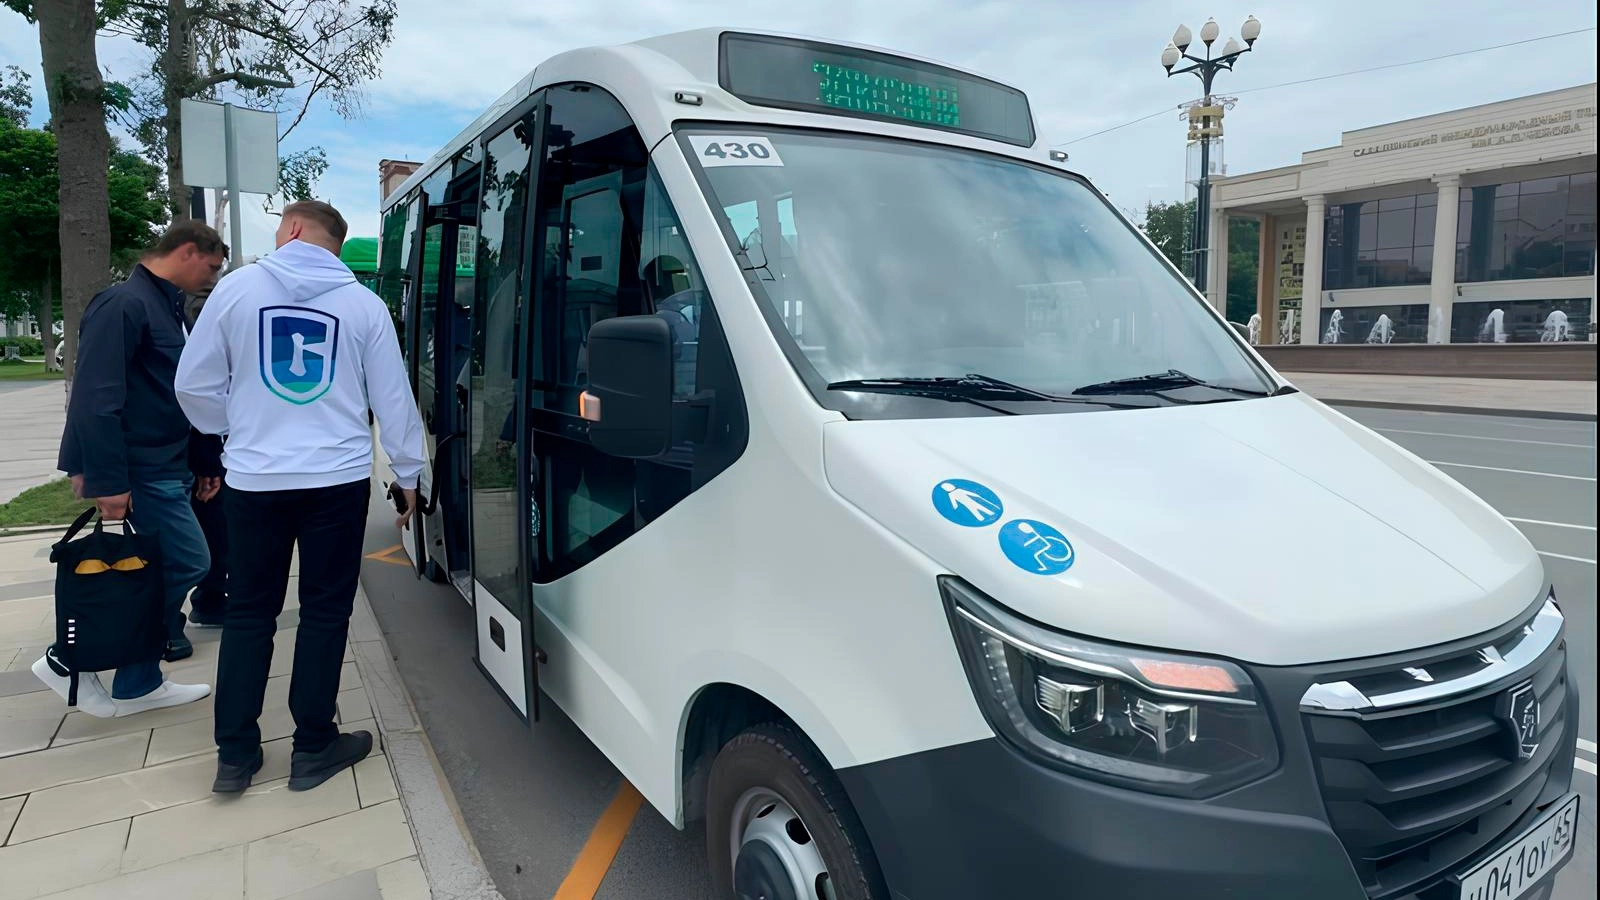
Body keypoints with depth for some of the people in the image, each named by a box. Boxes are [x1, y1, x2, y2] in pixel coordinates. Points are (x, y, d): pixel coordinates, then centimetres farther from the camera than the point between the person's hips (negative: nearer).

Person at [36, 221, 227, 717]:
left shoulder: (170, 307, 16)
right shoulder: (124, 303, -15)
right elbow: (96, 397, -22)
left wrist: (204, 461, 19)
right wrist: (107, 479, -24)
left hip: (167, 467, 10)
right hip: (143, 470, -10)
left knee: (163, 572, 12)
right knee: (187, 562, -7)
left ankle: (138, 684, 22)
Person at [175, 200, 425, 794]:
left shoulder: (237, 287, -1)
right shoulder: (363, 303, -1)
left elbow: (195, 385, 2)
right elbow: (392, 397, 1)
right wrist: (408, 473, 11)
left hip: (253, 480, 1)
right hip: (338, 480, -1)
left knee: (248, 612, 13)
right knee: (325, 612, 8)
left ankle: (235, 755, 19)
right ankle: (313, 748, 16)